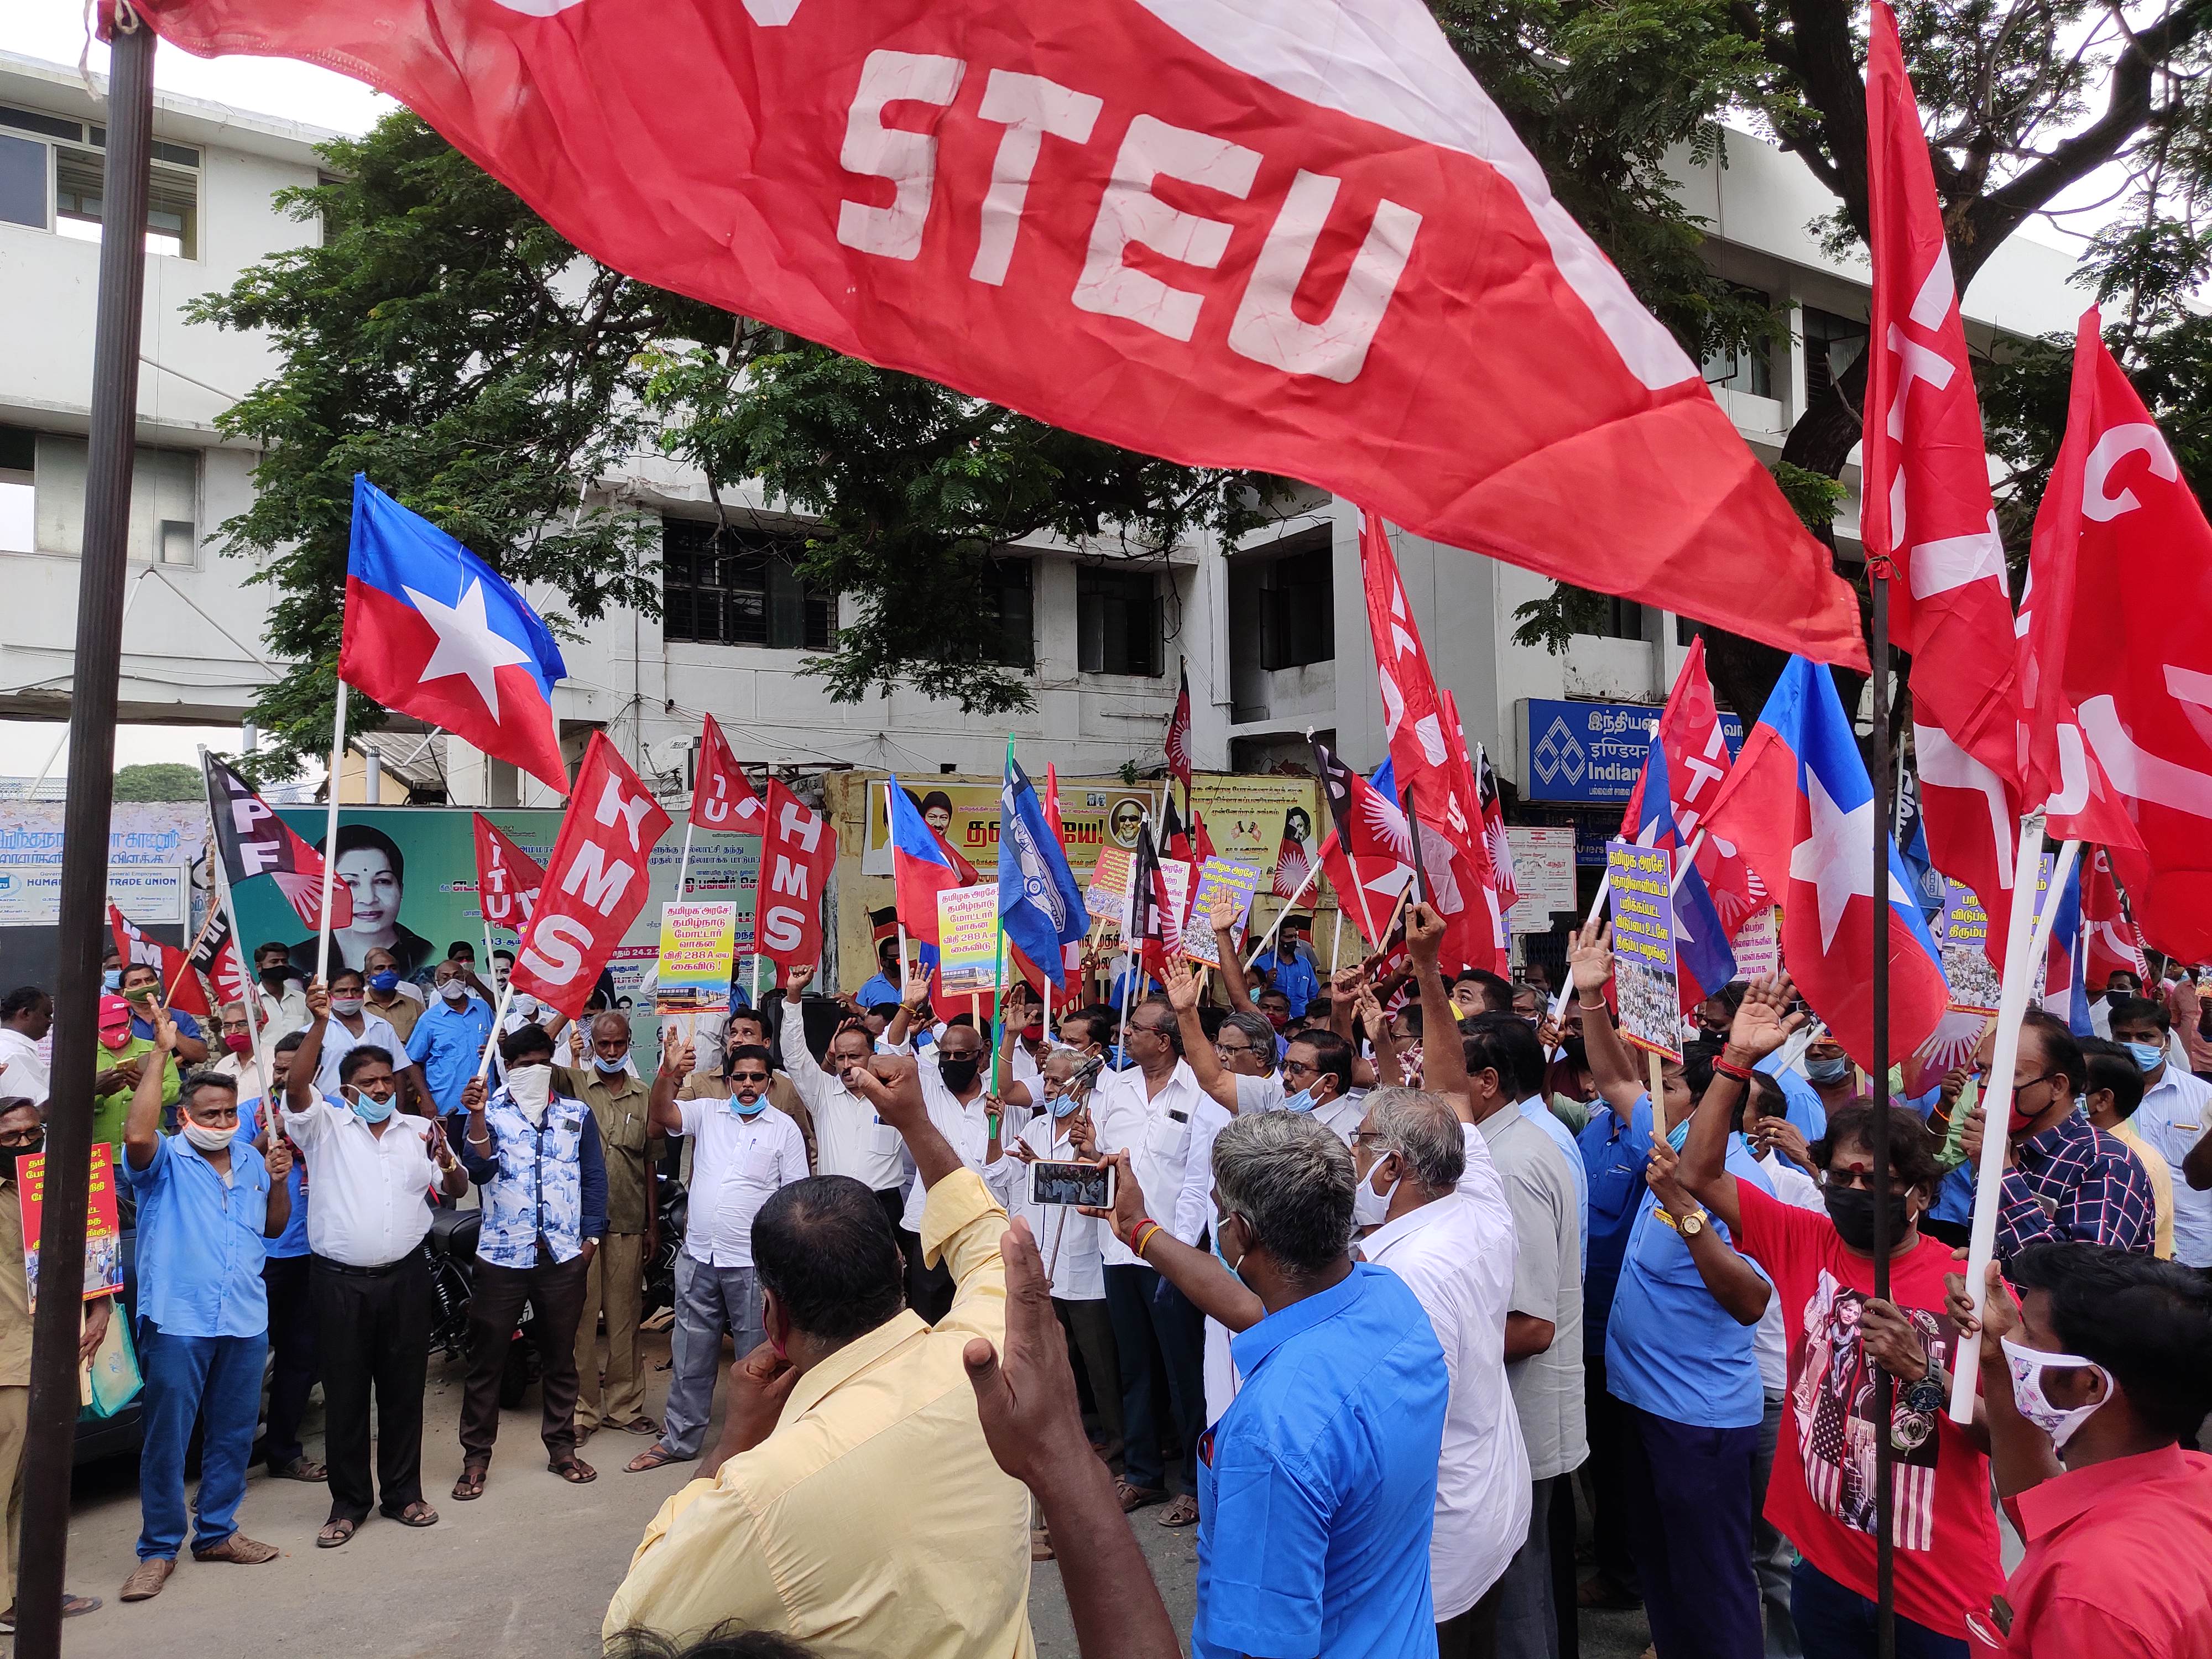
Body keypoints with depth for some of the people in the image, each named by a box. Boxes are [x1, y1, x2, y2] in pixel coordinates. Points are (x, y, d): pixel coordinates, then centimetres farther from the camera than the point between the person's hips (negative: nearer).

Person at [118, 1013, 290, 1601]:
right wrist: (162, 1052, -25)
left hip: (245, 1323, 5)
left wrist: (279, 1182, -1)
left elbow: (274, 1228, 20)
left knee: (234, 1435, 13)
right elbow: (136, 1135, -27)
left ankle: (217, 1531, 28)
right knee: (166, 1438, 1)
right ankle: (158, 1550, 14)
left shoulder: (252, 1160, 13)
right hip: (178, 1322, -5)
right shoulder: (164, 1161, -3)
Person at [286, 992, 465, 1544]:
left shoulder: (420, 1131, 10)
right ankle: (349, 1502, 18)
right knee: (344, 1391, 5)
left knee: (404, 1388, 9)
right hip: (340, 1281, -2)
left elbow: (457, 1190, 11)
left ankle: (402, 1493, 22)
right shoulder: (325, 1125, 2)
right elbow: (296, 1085, -17)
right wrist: (320, 1024, -28)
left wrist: (447, 1164, -12)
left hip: (404, 1276, 2)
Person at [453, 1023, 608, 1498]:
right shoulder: (490, 1112, 1)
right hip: (502, 1256, -2)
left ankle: (561, 1448, 24)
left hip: (563, 1257, 2)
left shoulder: (578, 1115, 6)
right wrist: (477, 1117, -27)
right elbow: (480, 1170, -14)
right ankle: (476, 1456, 17)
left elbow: (594, 1176, 9)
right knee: (486, 1359, 4)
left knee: (560, 1356, 12)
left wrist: (591, 1237, 3)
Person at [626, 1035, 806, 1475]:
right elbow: (661, 1116, -11)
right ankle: (680, 1440, 27)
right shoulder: (707, 1112, 5)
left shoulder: (784, 1128, -1)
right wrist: (667, 1073, -29)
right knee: (691, 1356, 14)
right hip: (698, 1257, 3)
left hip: (752, 1263, -3)